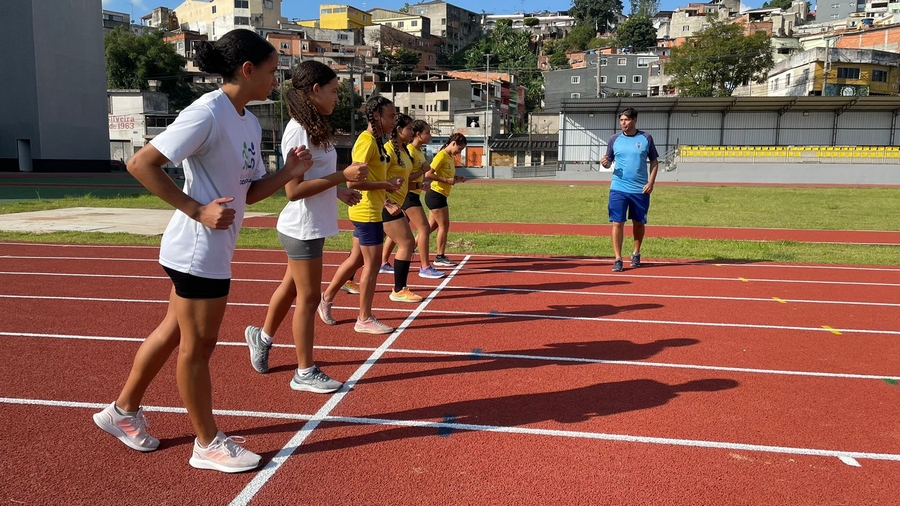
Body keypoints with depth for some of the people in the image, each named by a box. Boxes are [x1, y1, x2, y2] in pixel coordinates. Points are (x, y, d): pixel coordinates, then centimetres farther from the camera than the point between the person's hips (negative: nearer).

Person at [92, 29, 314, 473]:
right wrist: (197, 210, -22)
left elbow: (248, 192, 13)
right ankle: (208, 444, 20)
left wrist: (288, 173, -3)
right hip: (198, 249, -10)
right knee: (198, 345, 4)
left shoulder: (250, 123, 10)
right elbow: (141, 164, -21)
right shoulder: (208, 112, -18)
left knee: (174, 331, 20)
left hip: (215, 249, 10)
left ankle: (123, 411, 38)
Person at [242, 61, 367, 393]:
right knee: (308, 297, 1)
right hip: (302, 227, -9)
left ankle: (262, 337, 45)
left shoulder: (314, 128, 10)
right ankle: (305, 373, 15)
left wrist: (339, 192, 6)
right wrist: (343, 176, -25)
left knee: (292, 285, 23)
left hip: (312, 226, 9)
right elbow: (293, 190, -24)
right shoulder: (299, 131, -20)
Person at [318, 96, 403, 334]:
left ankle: (326, 298, 32)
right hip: (367, 211, -10)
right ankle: (364, 319, 9)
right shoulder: (366, 141, -17)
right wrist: (386, 184, -18)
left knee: (357, 259, 18)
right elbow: (352, 181, -24)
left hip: (369, 210, 10)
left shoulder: (375, 140, 12)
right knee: (372, 263, -2)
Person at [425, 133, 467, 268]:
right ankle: (440, 257, 6)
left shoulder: (450, 157, 14)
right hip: (436, 195, -9)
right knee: (444, 226, -2)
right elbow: (428, 174, -20)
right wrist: (447, 180, -19)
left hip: (440, 196, 9)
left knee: (432, 226, 14)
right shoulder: (442, 156, -13)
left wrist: (456, 179, 5)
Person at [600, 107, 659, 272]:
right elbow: (609, 161, 10)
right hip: (618, 189, 0)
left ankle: (636, 254, 31)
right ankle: (618, 259, 0)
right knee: (617, 223, -6)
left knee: (638, 222, 13)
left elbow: (654, 161, 7)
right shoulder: (614, 139, 3)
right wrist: (605, 163, -15)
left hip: (640, 190, 1)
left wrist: (651, 182, -5)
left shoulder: (646, 138, 2)